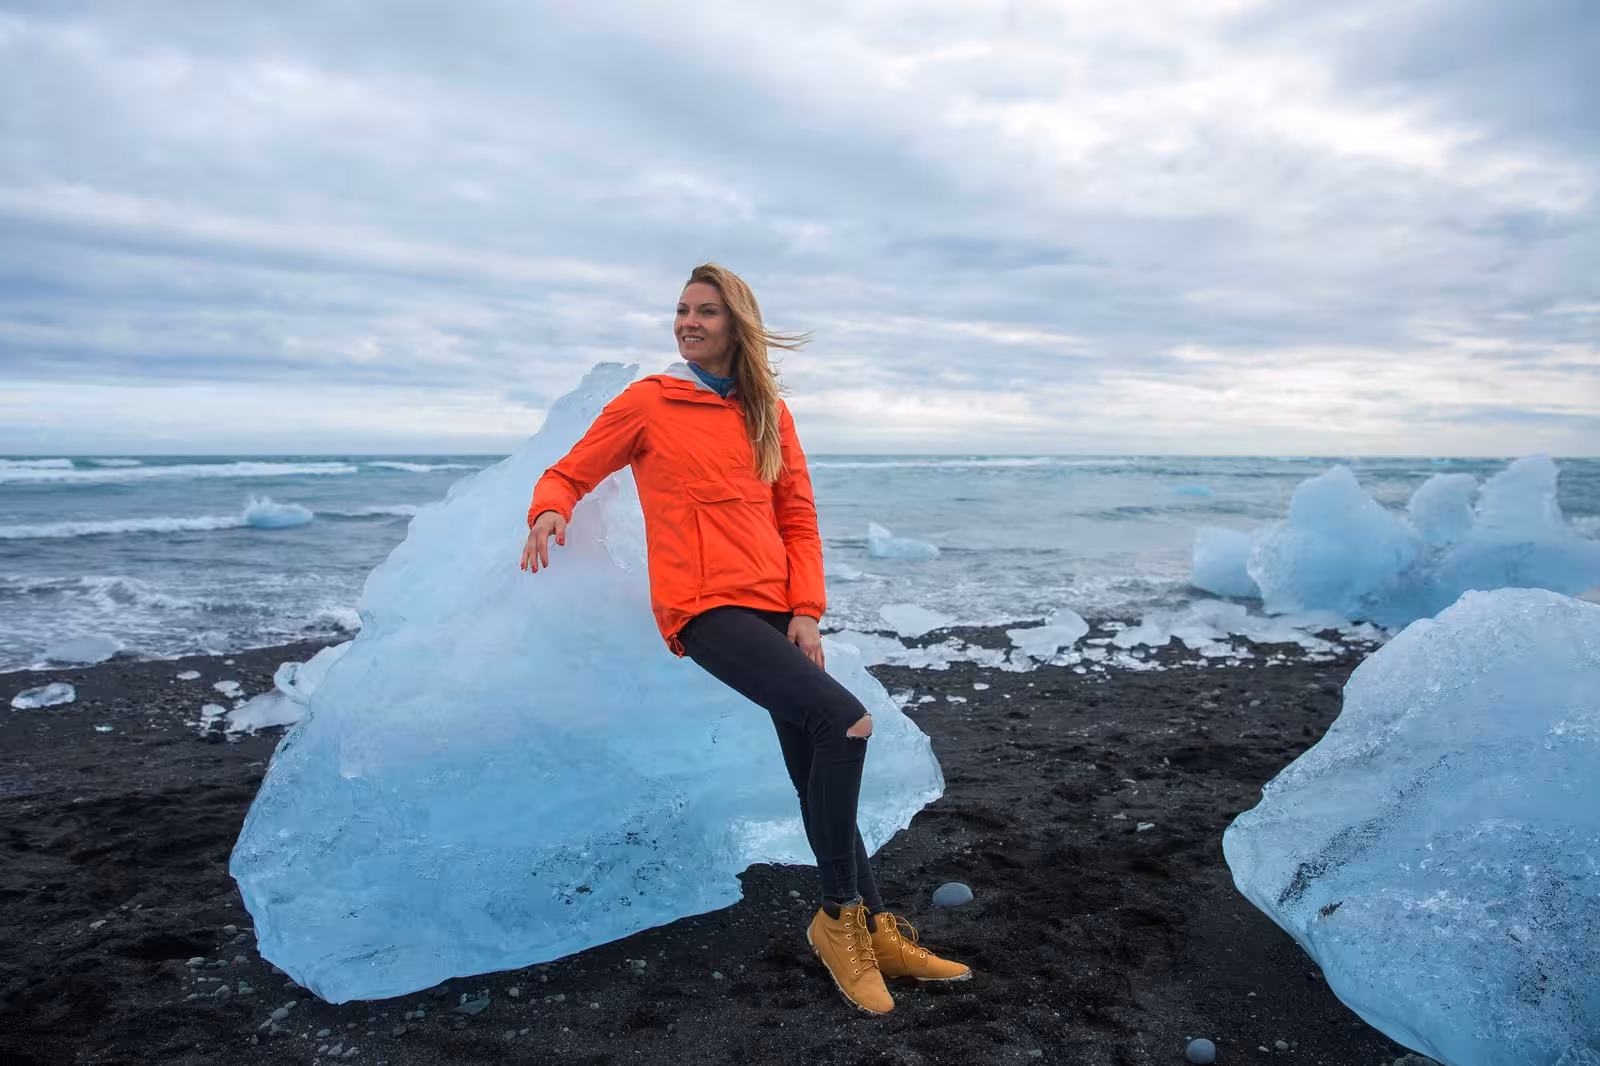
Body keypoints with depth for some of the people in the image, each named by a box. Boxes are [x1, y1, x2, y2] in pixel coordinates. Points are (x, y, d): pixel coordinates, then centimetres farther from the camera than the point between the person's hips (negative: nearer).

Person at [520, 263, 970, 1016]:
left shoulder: (770, 412, 13)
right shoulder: (647, 402, 2)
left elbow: (798, 518, 11)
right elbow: (568, 475, 7)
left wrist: (807, 610, -1)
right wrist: (549, 512, -17)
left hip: (775, 609, 5)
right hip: (705, 608, -5)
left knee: (817, 768, 8)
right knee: (846, 721, -21)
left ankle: (876, 933, 22)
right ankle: (839, 916, -3)